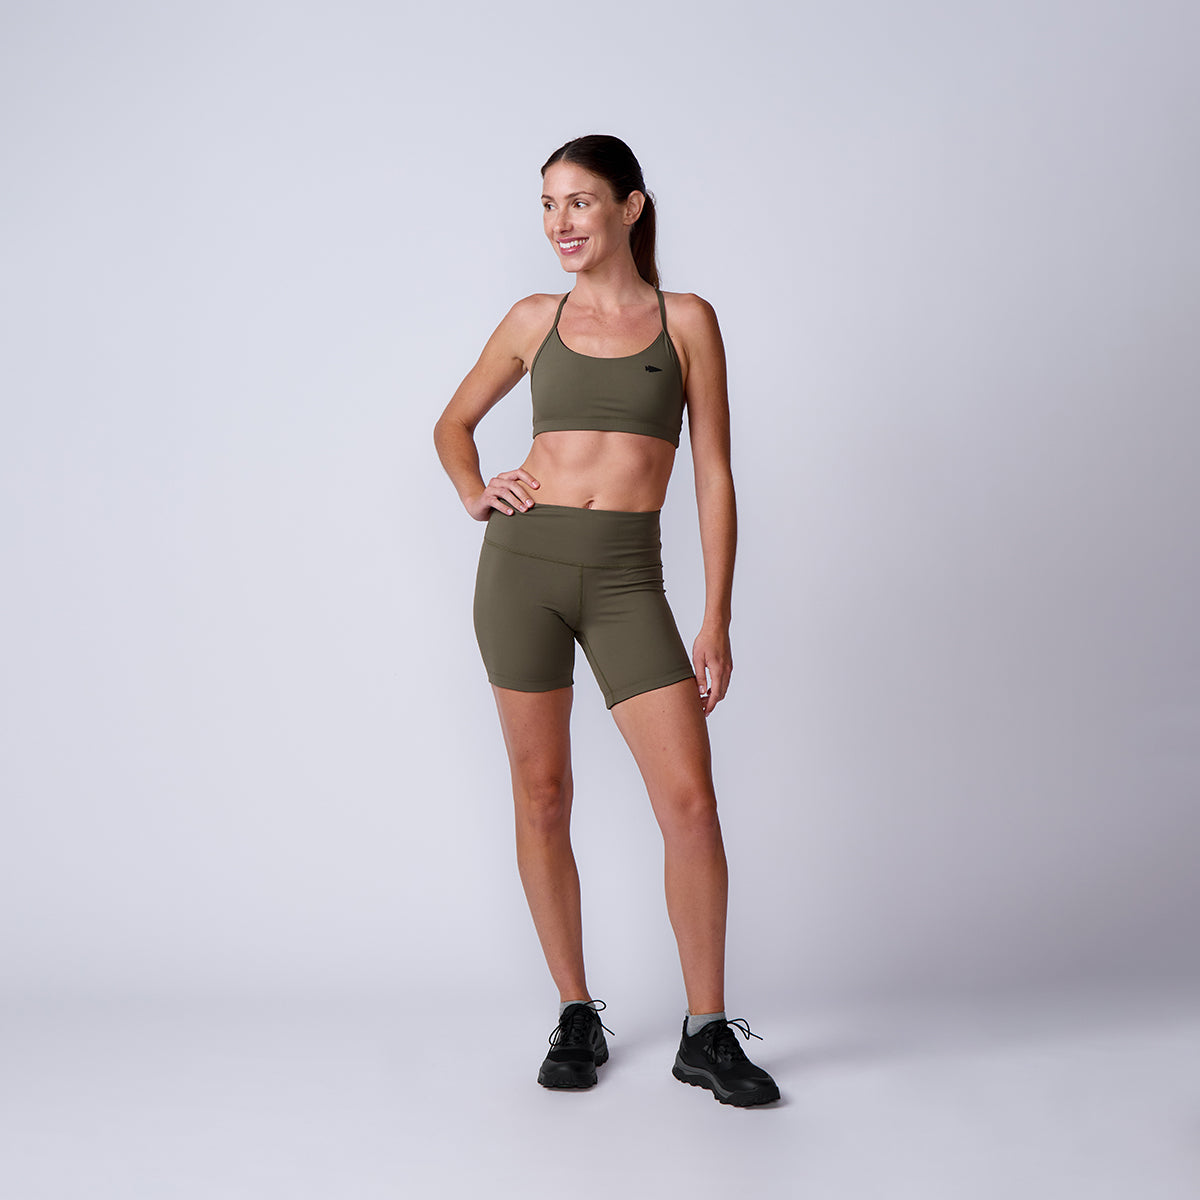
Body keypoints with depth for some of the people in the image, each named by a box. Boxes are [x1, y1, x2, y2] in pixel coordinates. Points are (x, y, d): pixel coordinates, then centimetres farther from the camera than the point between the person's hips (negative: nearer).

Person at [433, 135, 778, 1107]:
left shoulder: (687, 321, 5)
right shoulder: (535, 321, 9)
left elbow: (713, 473, 2)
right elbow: (454, 422, 25)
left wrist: (716, 620, -3)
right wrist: (473, 495, 3)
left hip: (627, 578, -1)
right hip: (525, 563, 2)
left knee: (691, 803, -9)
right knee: (542, 796, 5)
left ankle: (708, 1033, 5)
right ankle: (577, 1017, 20)